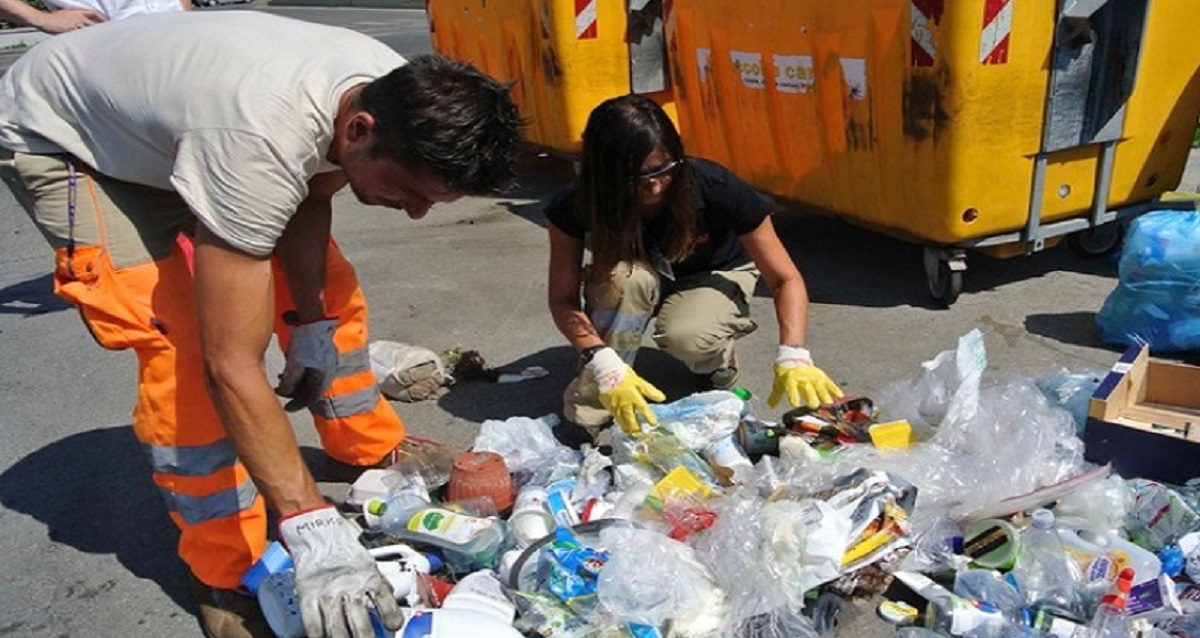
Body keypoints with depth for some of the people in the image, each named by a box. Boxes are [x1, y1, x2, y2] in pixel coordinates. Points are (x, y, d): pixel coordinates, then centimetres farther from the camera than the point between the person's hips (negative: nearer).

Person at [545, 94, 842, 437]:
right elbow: (563, 299, -26)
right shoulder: (578, 207, -29)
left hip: (714, 274, -1)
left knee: (684, 335, -36)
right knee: (625, 275, -36)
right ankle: (595, 403, -19)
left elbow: (786, 280, -27)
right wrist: (605, 366, -43)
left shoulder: (716, 188, -33)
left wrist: (793, 357, -43)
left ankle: (720, 366, 1)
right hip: (642, 279, 1)